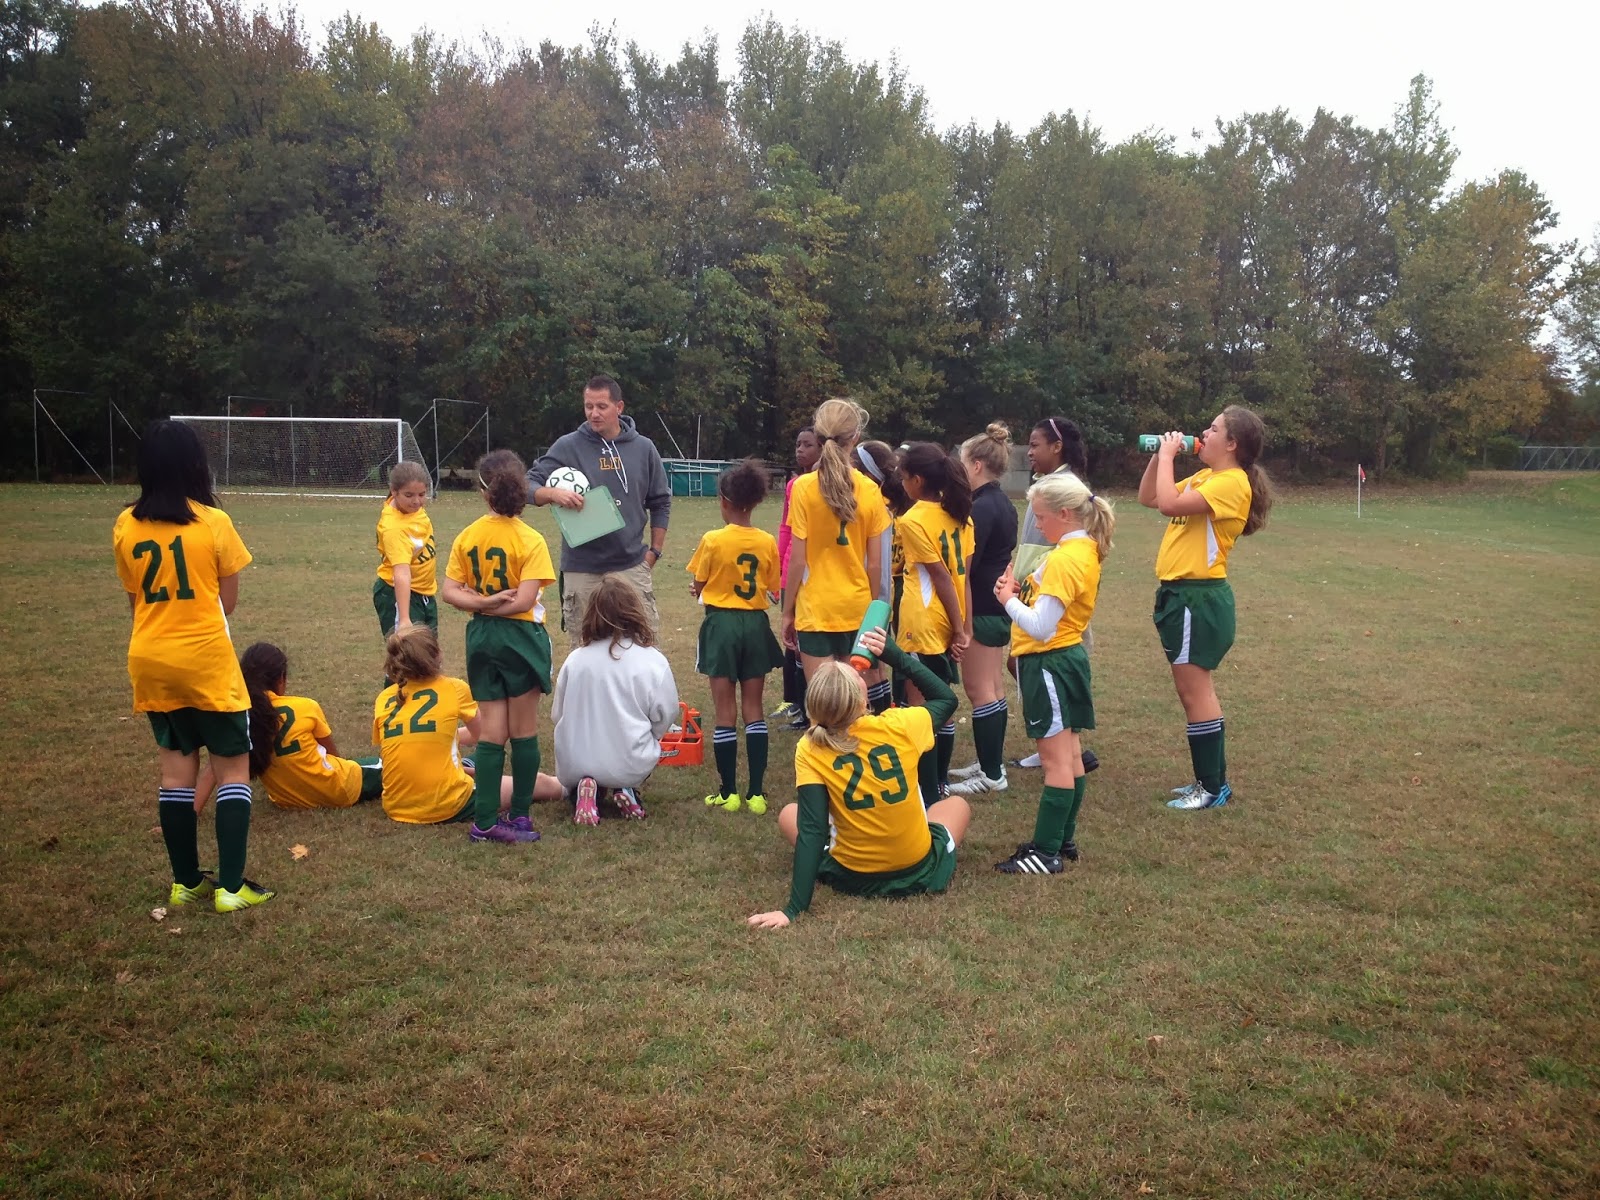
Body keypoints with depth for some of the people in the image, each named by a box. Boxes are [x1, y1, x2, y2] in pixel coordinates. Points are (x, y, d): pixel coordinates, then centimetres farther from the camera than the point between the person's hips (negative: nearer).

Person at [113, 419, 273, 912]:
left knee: (176, 767, 14)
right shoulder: (213, 522, -11)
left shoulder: (125, 526, 0)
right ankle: (231, 886, 3)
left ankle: (186, 881, 21)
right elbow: (228, 601, -4)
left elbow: (134, 599, 7)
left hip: (150, 662, 5)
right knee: (233, 767, 5)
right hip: (206, 661, -4)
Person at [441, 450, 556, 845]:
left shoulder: (467, 537, 1)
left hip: (481, 638, 4)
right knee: (523, 731, 7)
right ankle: (520, 817, 14)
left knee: (491, 731, 9)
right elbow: (524, 600, -19)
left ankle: (485, 821, 9)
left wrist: (481, 603, -9)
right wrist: (497, 604, -6)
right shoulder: (531, 540, -12)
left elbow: (450, 593, -2)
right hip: (520, 638, -4)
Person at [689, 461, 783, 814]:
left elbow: (698, 587, -2)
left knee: (725, 711, 5)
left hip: (722, 623, -3)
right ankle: (757, 793, 9)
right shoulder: (768, 542, -3)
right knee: (753, 709, 10)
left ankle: (728, 792, 8)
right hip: (755, 623, 3)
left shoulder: (712, 540, -10)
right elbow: (774, 588, 4)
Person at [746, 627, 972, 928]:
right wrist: (896, 656, 0)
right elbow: (947, 699, 3)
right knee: (957, 803, 31)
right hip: (921, 870, 1)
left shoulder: (810, 751, -20)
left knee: (789, 815, 24)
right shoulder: (898, 725, -18)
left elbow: (811, 830, -22)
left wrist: (794, 908, -21)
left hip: (853, 879, -1)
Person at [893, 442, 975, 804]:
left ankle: (926, 796, 4)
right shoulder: (958, 513, 6)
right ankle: (939, 782, 29)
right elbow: (961, 574, 4)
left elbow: (941, 577, -16)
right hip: (950, 624, 8)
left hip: (922, 625, -8)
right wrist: (964, 628, 3)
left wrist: (959, 628, -10)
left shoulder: (912, 521, -15)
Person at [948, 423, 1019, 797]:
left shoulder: (982, 507, -18)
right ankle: (991, 763, 23)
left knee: (979, 688, -4)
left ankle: (991, 775, 1)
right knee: (993, 687, 15)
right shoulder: (1003, 505, 12)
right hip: (1000, 606, 10)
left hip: (983, 609, -10)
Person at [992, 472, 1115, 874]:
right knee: (1069, 754, 15)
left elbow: (1040, 627, -27)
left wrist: (1008, 600, -12)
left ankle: (1047, 853, 2)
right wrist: (1023, 590, -2)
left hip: (1049, 663, -10)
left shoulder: (1063, 559, -22)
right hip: (1068, 656, 10)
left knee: (1056, 760, -5)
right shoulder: (1085, 550, 8)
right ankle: (1063, 840, 26)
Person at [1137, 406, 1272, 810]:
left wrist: (1168, 455, -15)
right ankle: (1210, 780, 24)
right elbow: (1148, 499, 22)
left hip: (1199, 598, -10)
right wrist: (1159, 455, 11)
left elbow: (1169, 504, -27)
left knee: (1194, 691, -6)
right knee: (1195, 690, 15)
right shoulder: (1204, 477, 15)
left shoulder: (1231, 482, -15)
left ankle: (1213, 787, 3)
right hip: (1181, 594, 10)